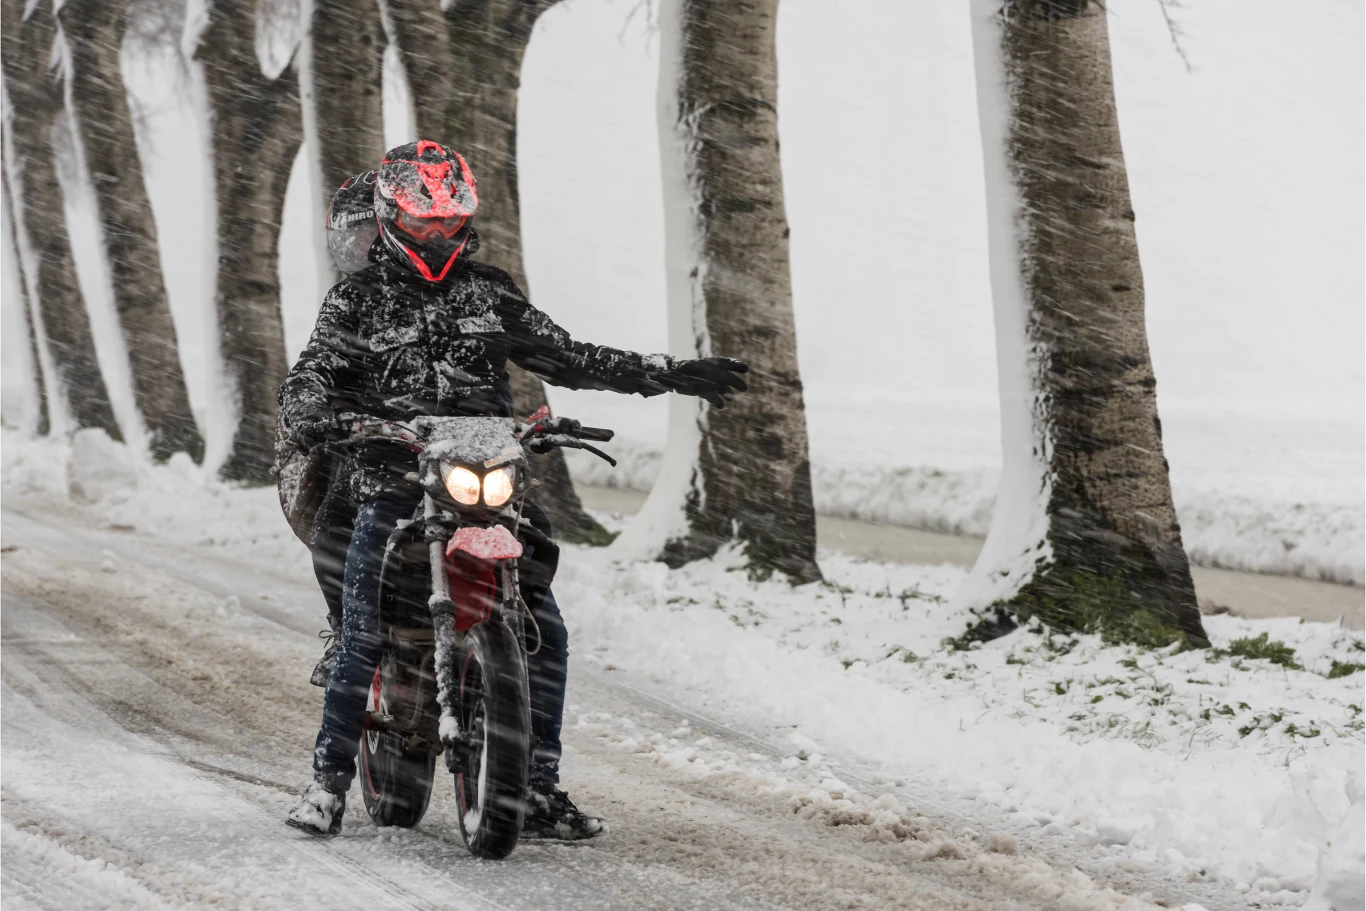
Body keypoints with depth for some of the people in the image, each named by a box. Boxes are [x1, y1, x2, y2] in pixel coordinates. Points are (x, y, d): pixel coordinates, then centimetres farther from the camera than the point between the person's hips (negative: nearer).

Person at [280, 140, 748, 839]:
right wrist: (311, 417, -31)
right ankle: (327, 779, -1)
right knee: (361, 637, -15)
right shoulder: (356, 301, 5)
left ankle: (538, 789, 4)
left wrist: (671, 376, 14)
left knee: (544, 634, -4)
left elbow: (567, 358, 19)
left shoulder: (488, 293, 15)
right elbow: (308, 377, -5)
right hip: (391, 487, -3)